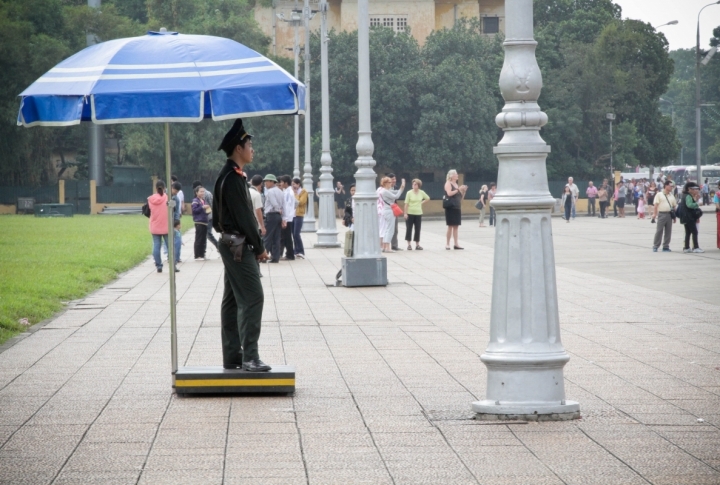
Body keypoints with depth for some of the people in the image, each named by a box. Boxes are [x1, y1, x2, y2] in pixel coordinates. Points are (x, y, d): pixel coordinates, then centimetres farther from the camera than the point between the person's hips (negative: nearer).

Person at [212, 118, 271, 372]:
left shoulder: (230, 176, 15)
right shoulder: (233, 178, -17)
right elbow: (243, 216, -20)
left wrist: (255, 246, 14)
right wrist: (259, 247, -13)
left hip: (231, 245, 11)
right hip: (239, 246, -11)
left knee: (233, 301, 11)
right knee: (252, 298, -12)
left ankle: (232, 356, 14)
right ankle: (250, 357, -15)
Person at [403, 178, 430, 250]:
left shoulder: (421, 192, 2)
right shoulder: (409, 193, -7)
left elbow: (428, 198, 20)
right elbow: (406, 203, -8)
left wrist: (422, 202, 5)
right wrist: (405, 213, -12)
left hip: (418, 213, 3)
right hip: (410, 213, -3)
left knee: (417, 229, 3)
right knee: (409, 228, -1)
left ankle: (417, 244, 10)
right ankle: (409, 244, 5)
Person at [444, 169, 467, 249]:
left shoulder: (456, 184, 18)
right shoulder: (448, 183, -3)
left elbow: (461, 197, 22)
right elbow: (449, 193, -20)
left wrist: (464, 191, 6)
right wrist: (458, 189, -17)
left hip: (457, 208, 7)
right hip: (451, 208, -7)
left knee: (456, 226, 5)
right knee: (450, 226, -7)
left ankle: (456, 244, 6)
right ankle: (447, 244, -2)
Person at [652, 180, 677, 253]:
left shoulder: (671, 196, 14)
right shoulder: (659, 195, 0)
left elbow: (674, 206, 17)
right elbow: (655, 205, -5)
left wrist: (674, 216, 12)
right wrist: (654, 214, -14)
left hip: (669, 215, 5)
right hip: (661, 214, -5)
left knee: (668, 231, 4)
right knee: (659, 231, -4)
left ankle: (666, 246, 10)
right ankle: (655, 246, 3)